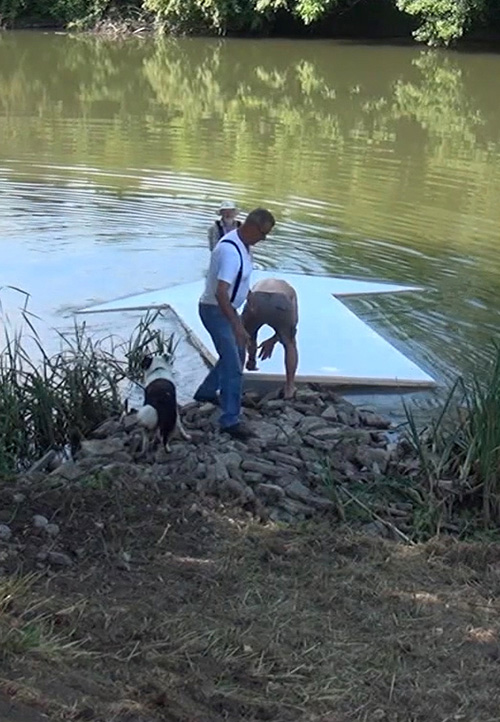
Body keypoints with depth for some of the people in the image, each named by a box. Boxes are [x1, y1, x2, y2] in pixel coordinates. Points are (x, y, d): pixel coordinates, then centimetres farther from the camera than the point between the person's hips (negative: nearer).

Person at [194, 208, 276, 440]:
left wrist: (249, 295, 34)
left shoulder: (242, 244, 2)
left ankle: (206, 392, 40)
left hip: (228, 308, 10)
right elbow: (221, 293, -36)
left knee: (237, 354, 23)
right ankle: (230, 420, -3)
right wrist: (236, 325, -39)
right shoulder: (231, 251, -30)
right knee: (233, 366, -10)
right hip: (215, 310, -10)